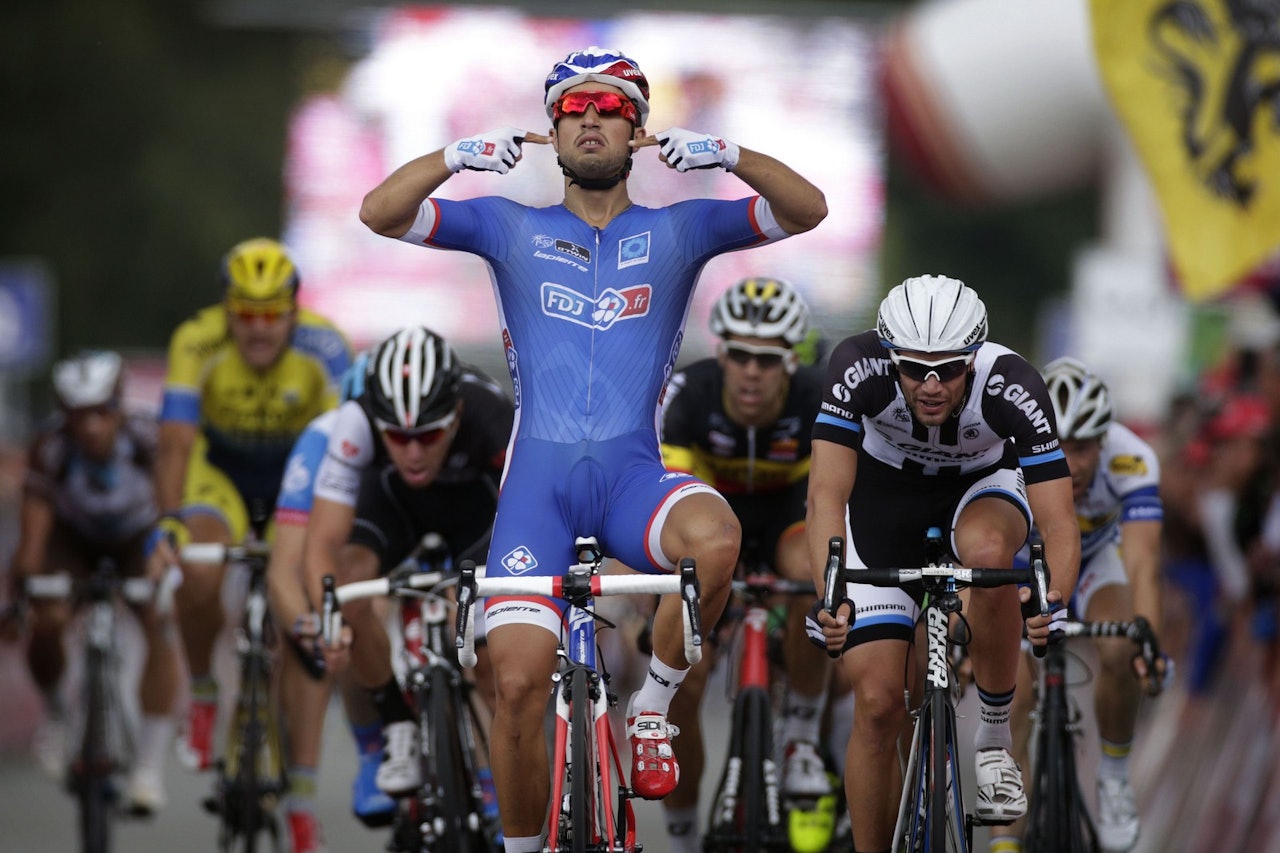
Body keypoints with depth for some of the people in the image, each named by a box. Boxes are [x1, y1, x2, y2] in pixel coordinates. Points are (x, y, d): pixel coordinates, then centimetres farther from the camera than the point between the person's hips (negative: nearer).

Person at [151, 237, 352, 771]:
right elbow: (175, 442, -33)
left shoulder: (324, 346, -29)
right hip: (220, 471, 0)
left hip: (297, 474, 1)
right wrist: (169, 522, -48)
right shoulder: (198, 343, -28)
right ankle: (202, 694, -1)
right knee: (200, 574, -28)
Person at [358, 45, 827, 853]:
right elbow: (381, 212, 4)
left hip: (632, 474, 0)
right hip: (538, 476, 0)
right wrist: (458, 156, -12)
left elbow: (807, 209, 2)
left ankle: (654, 706, -11)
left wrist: (726, 154, -13)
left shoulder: (677, 231, 12)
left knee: (716, 537, -35)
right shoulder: (511, 229, 13)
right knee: (520, 681, -14)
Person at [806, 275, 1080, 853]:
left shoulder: (1012, 387, -34)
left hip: (981, 487, 0)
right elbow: (827, 494, -38)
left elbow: (1059, 523, -37)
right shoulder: (858, 369, -34)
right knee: (878, 702, -10)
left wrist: (1054, 599, -57)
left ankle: (994, 740, -17)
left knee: (987, 551, -37)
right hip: (885, 495, 1)